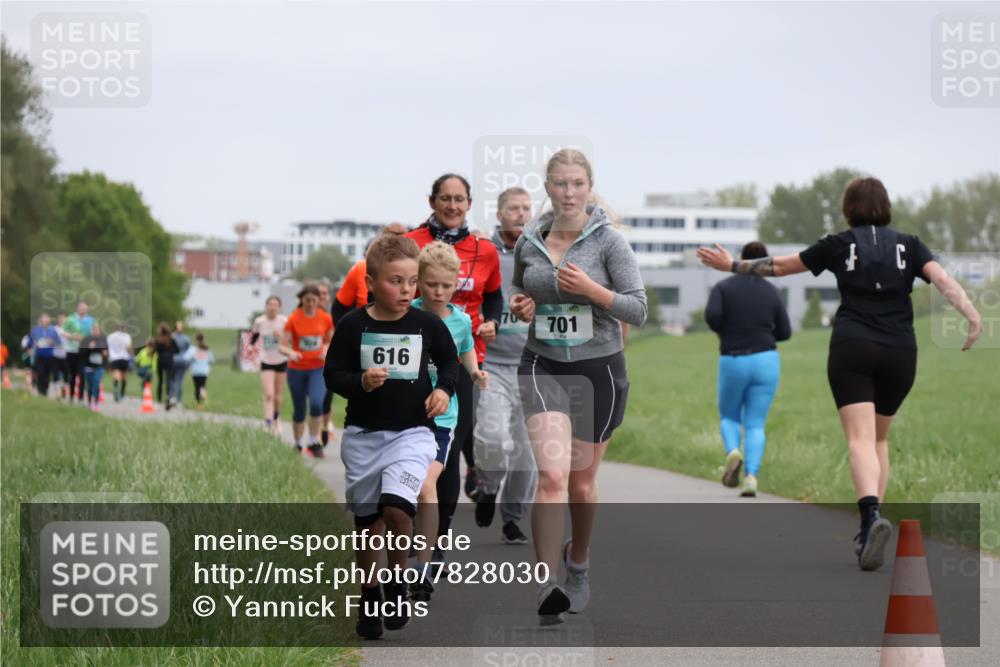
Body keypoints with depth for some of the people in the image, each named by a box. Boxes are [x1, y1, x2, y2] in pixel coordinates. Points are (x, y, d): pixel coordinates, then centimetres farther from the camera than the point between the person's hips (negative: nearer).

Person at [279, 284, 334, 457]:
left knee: (317, 403, -22)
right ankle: (298, 446, 25)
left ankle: (314, 443, -9)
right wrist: (290, 353, -30)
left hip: (317, 368, 0)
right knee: (299, 410, 7)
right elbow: (282, 346, -8)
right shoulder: (293, 319, -7)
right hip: (296, 369, 0)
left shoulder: (325, 318, -2)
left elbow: (330, 341, 13)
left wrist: (326, 351, -9)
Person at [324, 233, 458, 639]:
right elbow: (333, 374, -1)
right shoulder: (353, 326, -4)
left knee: (396, 508, -22)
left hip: (411, 433, -1)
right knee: (367, 523, 9)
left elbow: (449, 361, 14)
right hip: (363, 435, 1)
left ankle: (397, 584, 2)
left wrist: (444, 388, -4)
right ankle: (369, 599, 27)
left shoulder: (428, 325, -2)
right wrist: (361, 382, -19)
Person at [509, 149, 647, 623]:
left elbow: (638, 309, -8)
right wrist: (519, 305, -1)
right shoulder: (528, 243, 4)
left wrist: (591, 289, -22)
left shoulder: (608, 241, -6)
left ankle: (578, 564, 39)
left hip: (598, 369, -1)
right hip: (543, 367, 1)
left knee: (581, 482, 12)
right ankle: (547, 586, -21)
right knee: (552, 476, -17)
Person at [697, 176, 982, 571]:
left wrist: (733, 266, 26)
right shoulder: (908, 246, 11)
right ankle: (871, 524, 14)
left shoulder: (839, 245, 8)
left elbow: (779, 266, 14)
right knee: (879, 438, 20)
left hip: (852, 349, -2)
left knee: (861, 439, -13)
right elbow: (942, 279, -6)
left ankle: (871, 516, -37)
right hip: (900, 353, 2)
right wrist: (972, 316, -11)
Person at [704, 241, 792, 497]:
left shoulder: (722, 287, -1)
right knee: (755, 425, 4)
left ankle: (733, 453, -14)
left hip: (733, 363, -1)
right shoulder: (771, 292, 5)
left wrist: (723, 332, 4)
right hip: (765, 361, 1)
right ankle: (751, 476, -17)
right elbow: (784, 332, 7)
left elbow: (711, 315, -17)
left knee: (729, 418, 18)